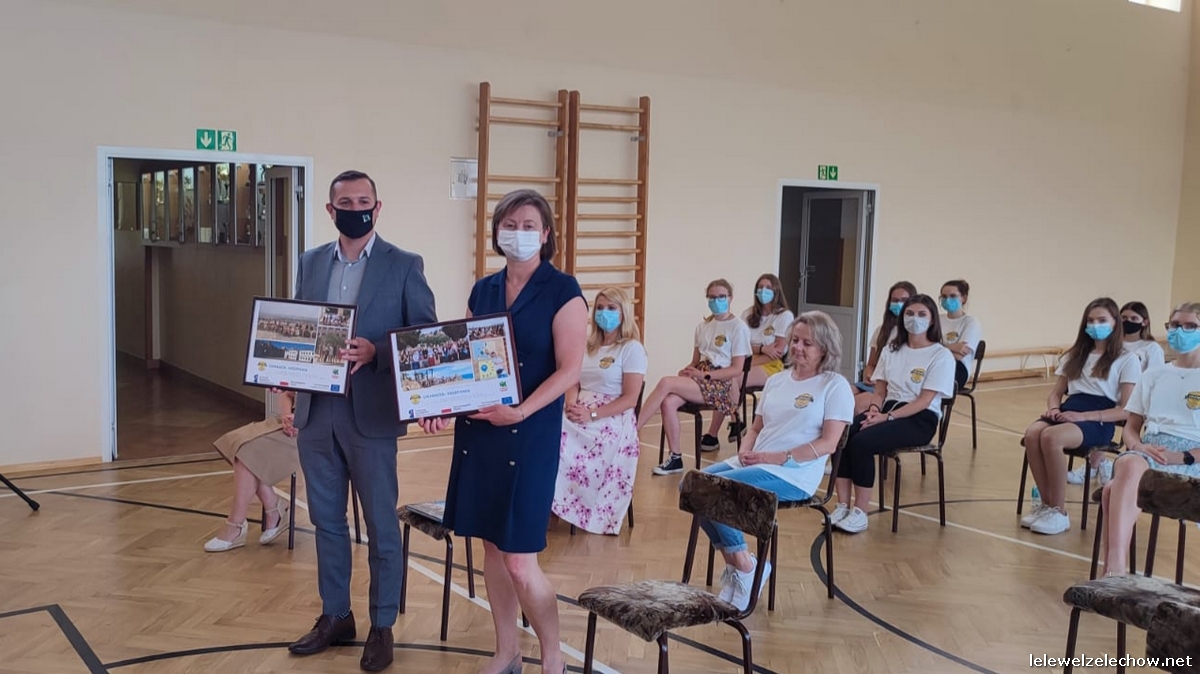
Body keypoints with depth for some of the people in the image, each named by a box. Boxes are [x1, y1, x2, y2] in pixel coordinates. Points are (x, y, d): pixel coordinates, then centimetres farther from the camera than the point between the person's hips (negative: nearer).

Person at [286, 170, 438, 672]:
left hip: (370, 415, -5)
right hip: (316, 412, 5)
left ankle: (382, 626, 19)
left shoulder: (404, 265, -4)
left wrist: (375, 352, -22)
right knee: (326, 521, 14)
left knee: (381, 526, 5)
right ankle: (335, 616, 29)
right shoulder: (311, 263, 11)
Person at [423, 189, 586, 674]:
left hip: (530, 435, -6)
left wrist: (520, 411, -25)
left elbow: (569, 369, -13)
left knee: (519, 559, -5)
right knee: (490, 545, 11)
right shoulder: (483, 290, 10)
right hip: (478, 430, 6)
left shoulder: (562, 291, -6)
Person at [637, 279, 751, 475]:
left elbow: (736, 369, -7)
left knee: (665, 383, -26)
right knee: (668, 402, -26)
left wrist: (705, 375, -15)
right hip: (700, 379, 6)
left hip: (722, 384, -6)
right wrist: (688, 371, -6)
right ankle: (675, 458, -16)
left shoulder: (738, 327, -1)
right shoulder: (703, 326, 17)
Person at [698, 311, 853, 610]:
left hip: (794, 473, -7)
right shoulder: (777, 380, 19)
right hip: (752, 463, 7)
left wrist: (778, 458, -17)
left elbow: (828, 443, -9)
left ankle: (744, 566, -9)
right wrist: (745, 451, -2)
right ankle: (735, 562, -5)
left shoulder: (836, 386, -1)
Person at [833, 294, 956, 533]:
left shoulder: (941, 355, -3)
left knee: (862, 441, -30)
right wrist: (874, 408, -9)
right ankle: (843, 507, -20)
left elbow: (924, 400, -11)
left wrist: (887, 417, -20)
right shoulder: (891, 350, 16)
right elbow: (880, 390, 14)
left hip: (920, 419, -5)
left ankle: (860, 513, -20)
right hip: (887, 409, 5)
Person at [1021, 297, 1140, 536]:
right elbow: (1056, 392, 23)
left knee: (1051, 437, -35)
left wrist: (1083, 415, -15)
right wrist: (1054, 408, -2)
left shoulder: (1127, 360, 7)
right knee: (1032, 433, -30)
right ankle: (1046, 502, -17)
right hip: (1068, 412, 5)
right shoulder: (1075, 355, 25)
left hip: (1099, 420, -5)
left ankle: (1059, 511, -22)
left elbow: (1126, 410, -3)